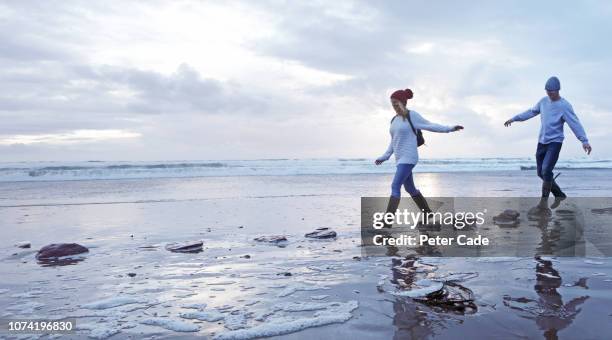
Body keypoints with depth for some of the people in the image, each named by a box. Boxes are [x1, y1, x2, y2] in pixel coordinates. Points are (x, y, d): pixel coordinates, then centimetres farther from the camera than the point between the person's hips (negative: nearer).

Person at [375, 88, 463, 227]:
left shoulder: (412, 115, -7)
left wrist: (450, 128, -11)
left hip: (408, 158, -8)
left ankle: (387, 222, -17)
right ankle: (427, 213, 35)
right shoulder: (394, 120, 14)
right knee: (410, 188, 17)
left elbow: (430, 126, -4)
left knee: (395, 187, -16)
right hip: (400, 159, 9)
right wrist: (384, 157, 13)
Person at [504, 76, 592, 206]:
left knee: (546, 170, -20)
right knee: (541, 173, 7)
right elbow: (531, 112, 20)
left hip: (555, 142, -6)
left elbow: (575, 123, -19)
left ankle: (544, 199, -5)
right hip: (542, 142, 6)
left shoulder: (564, 106, -12)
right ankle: (559, 194, 25)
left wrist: (584, 141, -29)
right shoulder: (544, 101, 5)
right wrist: (514, 118, 21)